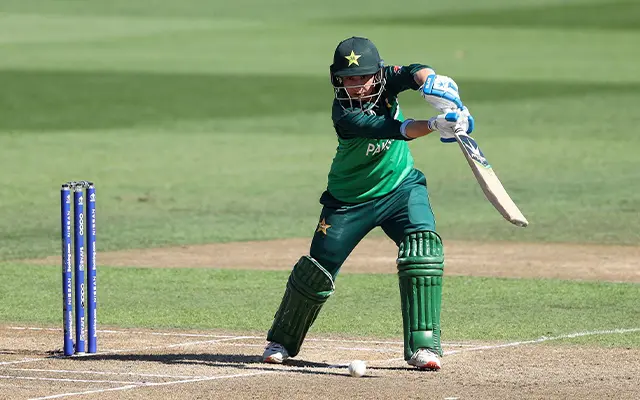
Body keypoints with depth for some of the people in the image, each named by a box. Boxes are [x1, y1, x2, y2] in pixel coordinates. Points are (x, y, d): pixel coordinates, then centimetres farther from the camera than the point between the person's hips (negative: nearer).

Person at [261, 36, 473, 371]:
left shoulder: (385, 82, -13)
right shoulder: (344, 114, -26)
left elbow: (413, 74, -32)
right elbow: (393, 129, -39)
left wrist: (431, 82, -55)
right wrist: (435, 125, -53)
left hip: (401, 187, 2)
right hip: (350, 198, -2)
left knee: (424, 246, -21)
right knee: (319, 267, 1)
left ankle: (423, 346, -19)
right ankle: (282, 340, 26)